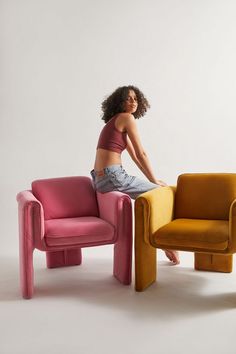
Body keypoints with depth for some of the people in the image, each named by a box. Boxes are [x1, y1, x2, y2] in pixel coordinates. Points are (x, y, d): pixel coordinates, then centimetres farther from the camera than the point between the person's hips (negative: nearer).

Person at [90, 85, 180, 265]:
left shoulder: (116, 122, 21)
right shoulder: (127, 117, -7)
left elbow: (135, 156, 22)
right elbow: (141, 154, -7)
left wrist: (152, 180, 19)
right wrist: (155, 180, 4)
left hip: (101, 179, 9)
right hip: (113, 177, -9)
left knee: (155, 191, 24)